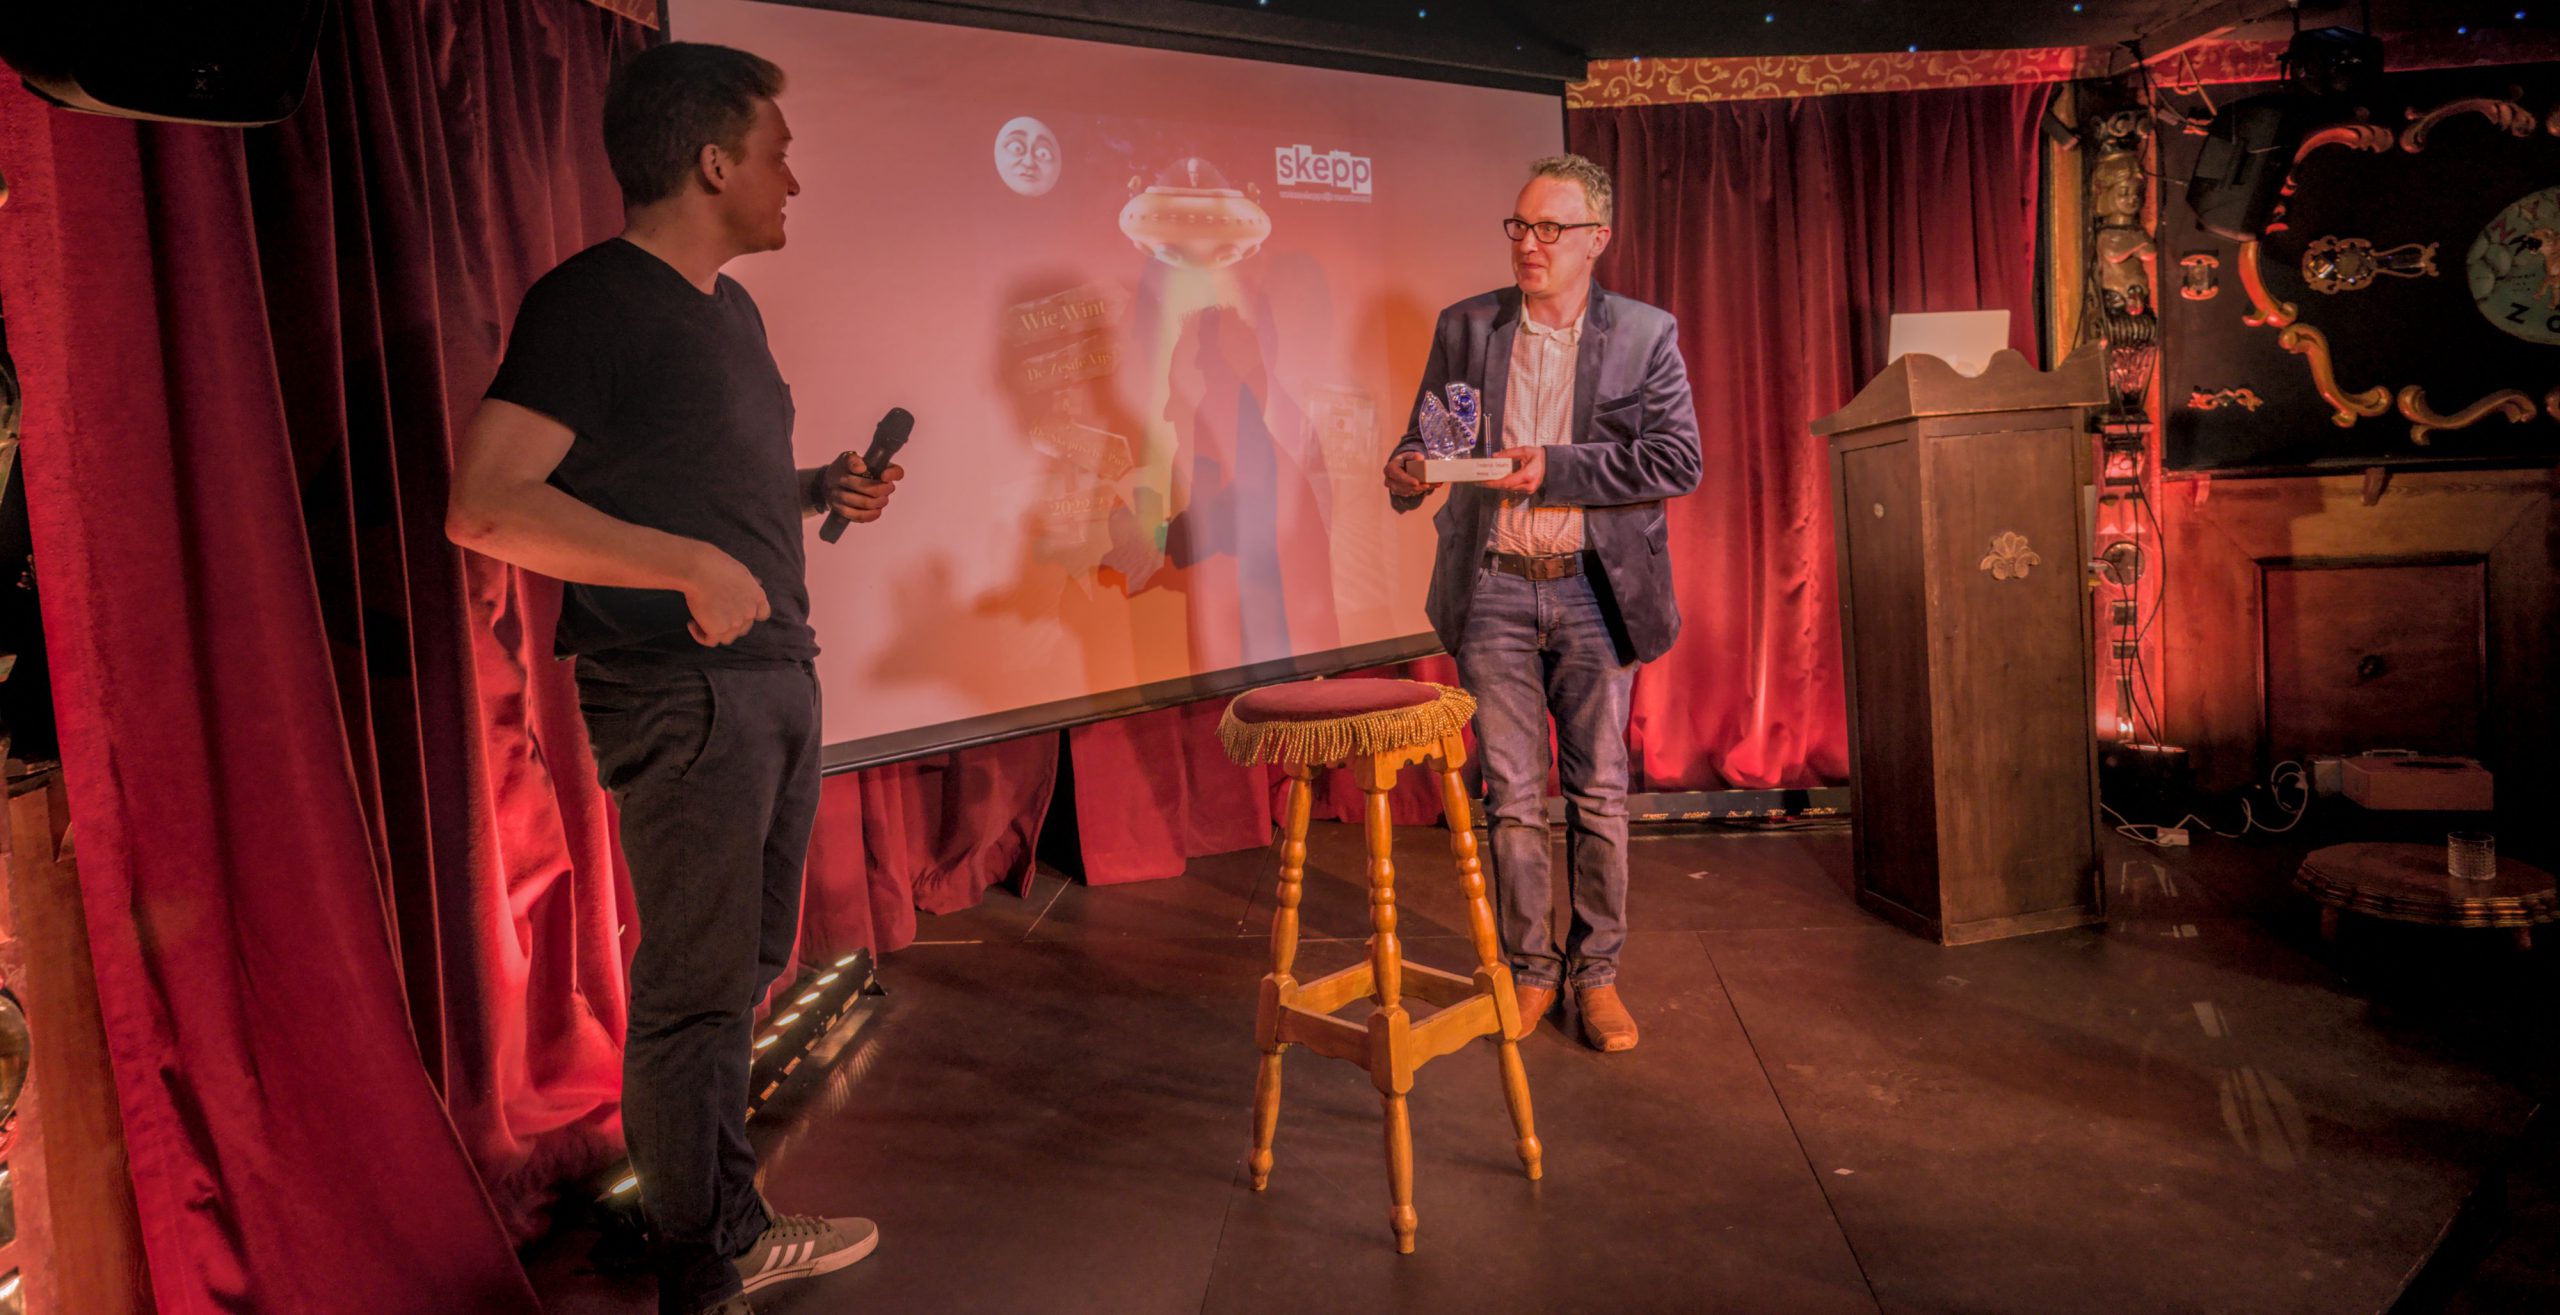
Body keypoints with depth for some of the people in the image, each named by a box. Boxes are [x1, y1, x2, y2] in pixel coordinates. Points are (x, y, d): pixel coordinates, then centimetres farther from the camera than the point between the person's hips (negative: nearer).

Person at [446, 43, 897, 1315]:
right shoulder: (589, 303, -11)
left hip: (775, 676, 9)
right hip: (678, 695, -9)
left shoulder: (730, 308, 17)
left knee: (740, 974, 17)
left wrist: (818, 491, 11)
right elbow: (483, 504, -20)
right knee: (694, 992, 1)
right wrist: (691, 566, -25)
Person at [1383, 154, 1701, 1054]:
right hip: (1493, 589, 1)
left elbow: (1678, 460, -6)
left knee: (1599, 793, 6)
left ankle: (1596, 972, 21)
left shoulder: (1645, 335, 2)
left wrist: (1553, 468, -16)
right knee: (1511, 795, 6)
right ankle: (1529, 969, 21)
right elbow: (1428, 434, 9)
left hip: (1595, 587, -1)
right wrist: (1409, 469, -16)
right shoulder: (1464, 328, 8)